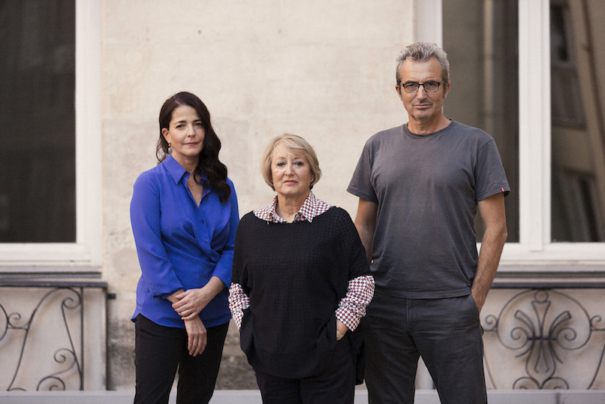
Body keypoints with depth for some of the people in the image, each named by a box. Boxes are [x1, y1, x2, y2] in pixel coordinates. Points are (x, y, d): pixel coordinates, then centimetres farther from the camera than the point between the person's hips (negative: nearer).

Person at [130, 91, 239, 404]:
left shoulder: (223, 188, 7)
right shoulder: (151, 183, -6)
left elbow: (233, 248, 5)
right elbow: (151, 255, -11)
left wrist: (206, 293, -13)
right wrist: (188, 316, -14)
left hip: (213, 315, 5)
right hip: (162, 316, -4)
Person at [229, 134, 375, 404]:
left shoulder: (335, 221, -3)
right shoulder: (250, 225, 8)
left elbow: (362, 282, -1)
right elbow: (237, 286, 16)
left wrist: (337, 330, -6)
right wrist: (246, 330, 6)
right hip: (269, 358, 3)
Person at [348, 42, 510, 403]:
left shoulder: (476, 144, 0)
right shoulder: (378, 147, 11)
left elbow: (496, 228, -2)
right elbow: (364, 227, 14)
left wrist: (475, 299, -6)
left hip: (451, 307, -3)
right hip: (385, 306, 3)